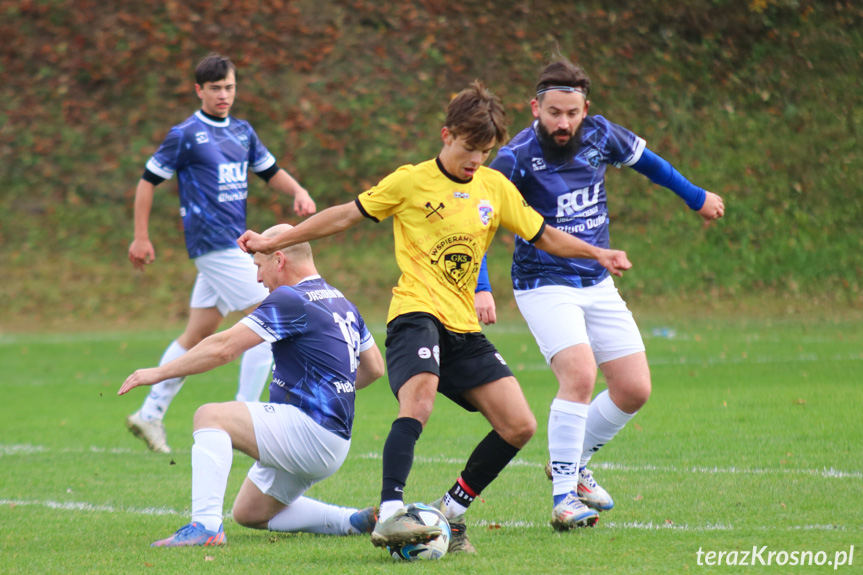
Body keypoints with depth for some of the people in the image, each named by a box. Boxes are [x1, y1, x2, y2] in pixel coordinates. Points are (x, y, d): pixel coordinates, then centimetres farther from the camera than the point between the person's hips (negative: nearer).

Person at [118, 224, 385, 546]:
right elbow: (374, 368, 24)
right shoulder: (343, 304, 15)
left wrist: (159, 373, -9)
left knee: (210, 416, -16)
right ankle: (355, 522, 15)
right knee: (248, 513, 21)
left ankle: (206, 525, -30)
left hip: (310, 428, -10)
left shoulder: (290, 300, -13)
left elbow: (223, 348, -16)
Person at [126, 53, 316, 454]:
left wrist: (298, 192, 3)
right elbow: (149, 180, -2)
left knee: (199, 334, 10)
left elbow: (270, 172, 23)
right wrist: (141, 237, -4)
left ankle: (149, 414, 17)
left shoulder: (242, 132, 14)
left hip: (234, 244, 8)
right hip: (213, 242, -8)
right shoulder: (186, 135, -7)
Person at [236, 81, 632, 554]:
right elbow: (346, 216, 5)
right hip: (416, 314, -6)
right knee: (419, 400, -33)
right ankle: (390, 515, -40)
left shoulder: (496, 187, 11)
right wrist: (273, 242, 6)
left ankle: (451, 512, 12)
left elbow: (544, 236, 19)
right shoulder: (411, 182, -1)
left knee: (519, 426, -3)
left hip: (464, 328, 6)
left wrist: (597, 254, 4)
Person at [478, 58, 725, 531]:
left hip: (598, 284, 6)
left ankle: (572, 466, 24)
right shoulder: (516, 158, -18)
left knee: (635, 389, 2)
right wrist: (480, 288, -33)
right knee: (580, 373, -26)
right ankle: (564, 498, -18)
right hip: (545, 286, -6)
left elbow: (645, 160, 18)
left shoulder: (599, 135, -2)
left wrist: (695, 197, 31)